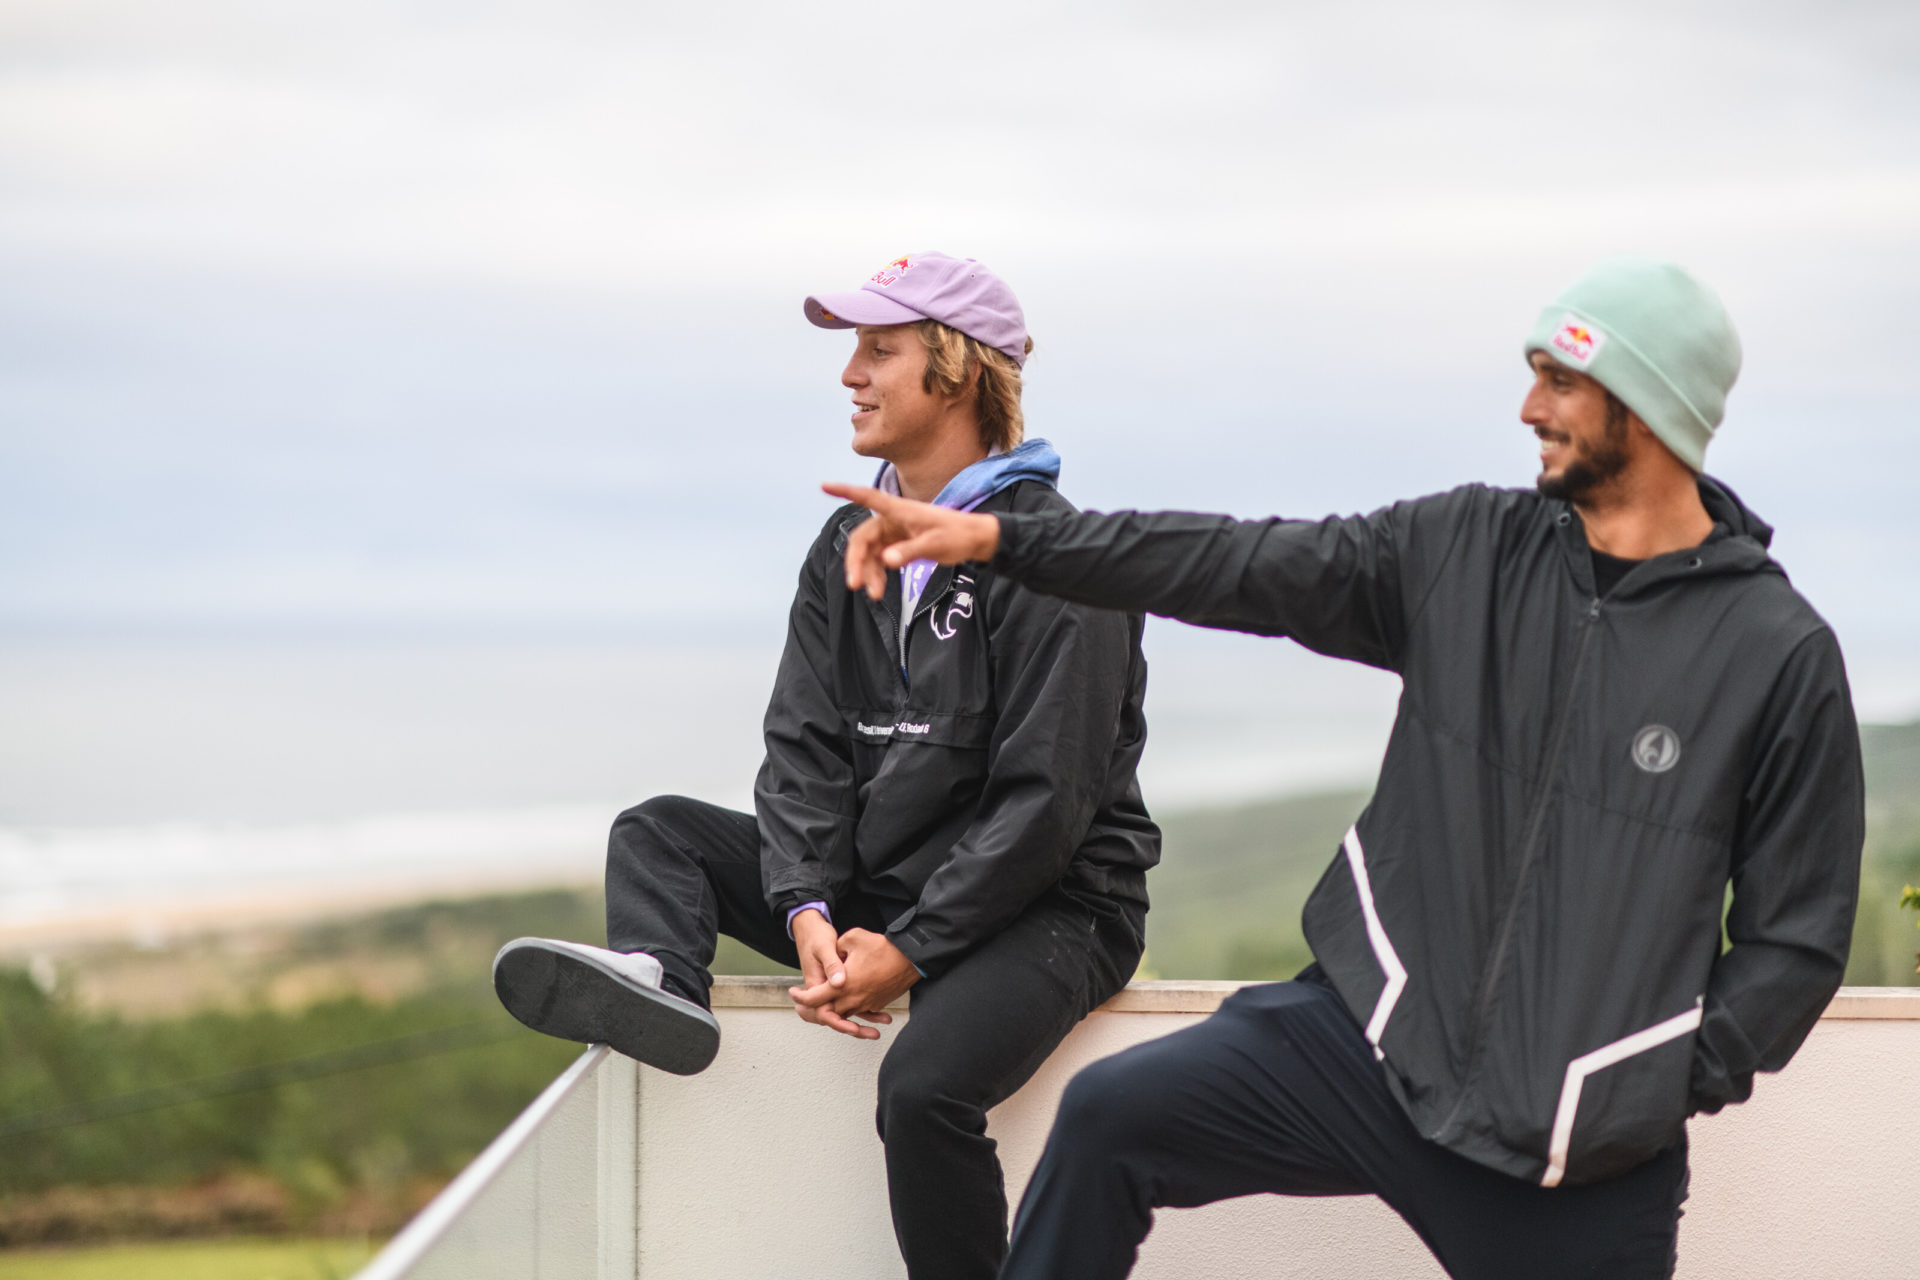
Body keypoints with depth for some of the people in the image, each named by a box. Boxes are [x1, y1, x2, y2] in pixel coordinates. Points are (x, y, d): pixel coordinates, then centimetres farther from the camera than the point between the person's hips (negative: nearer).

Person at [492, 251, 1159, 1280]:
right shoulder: (850, 546, 11)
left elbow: (1045, 800, -17)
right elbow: (805, 747, 4)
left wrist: (912, 952, -21)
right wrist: (809, 910, -13)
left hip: (1045, 904, -8)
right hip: (875, 886, 8)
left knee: (926, 1082, -35)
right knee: (657, 833, 2)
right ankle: (655, 976, -29)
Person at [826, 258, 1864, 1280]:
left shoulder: (1782, 655, -8)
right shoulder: (1464, 548, 3)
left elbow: (1795, 938, -3)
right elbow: (1241, 565, -2)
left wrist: (1661, 1091, -11)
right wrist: (997, 538, -10)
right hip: (1370, 1037, 3)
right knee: (1109, 1117, -9)